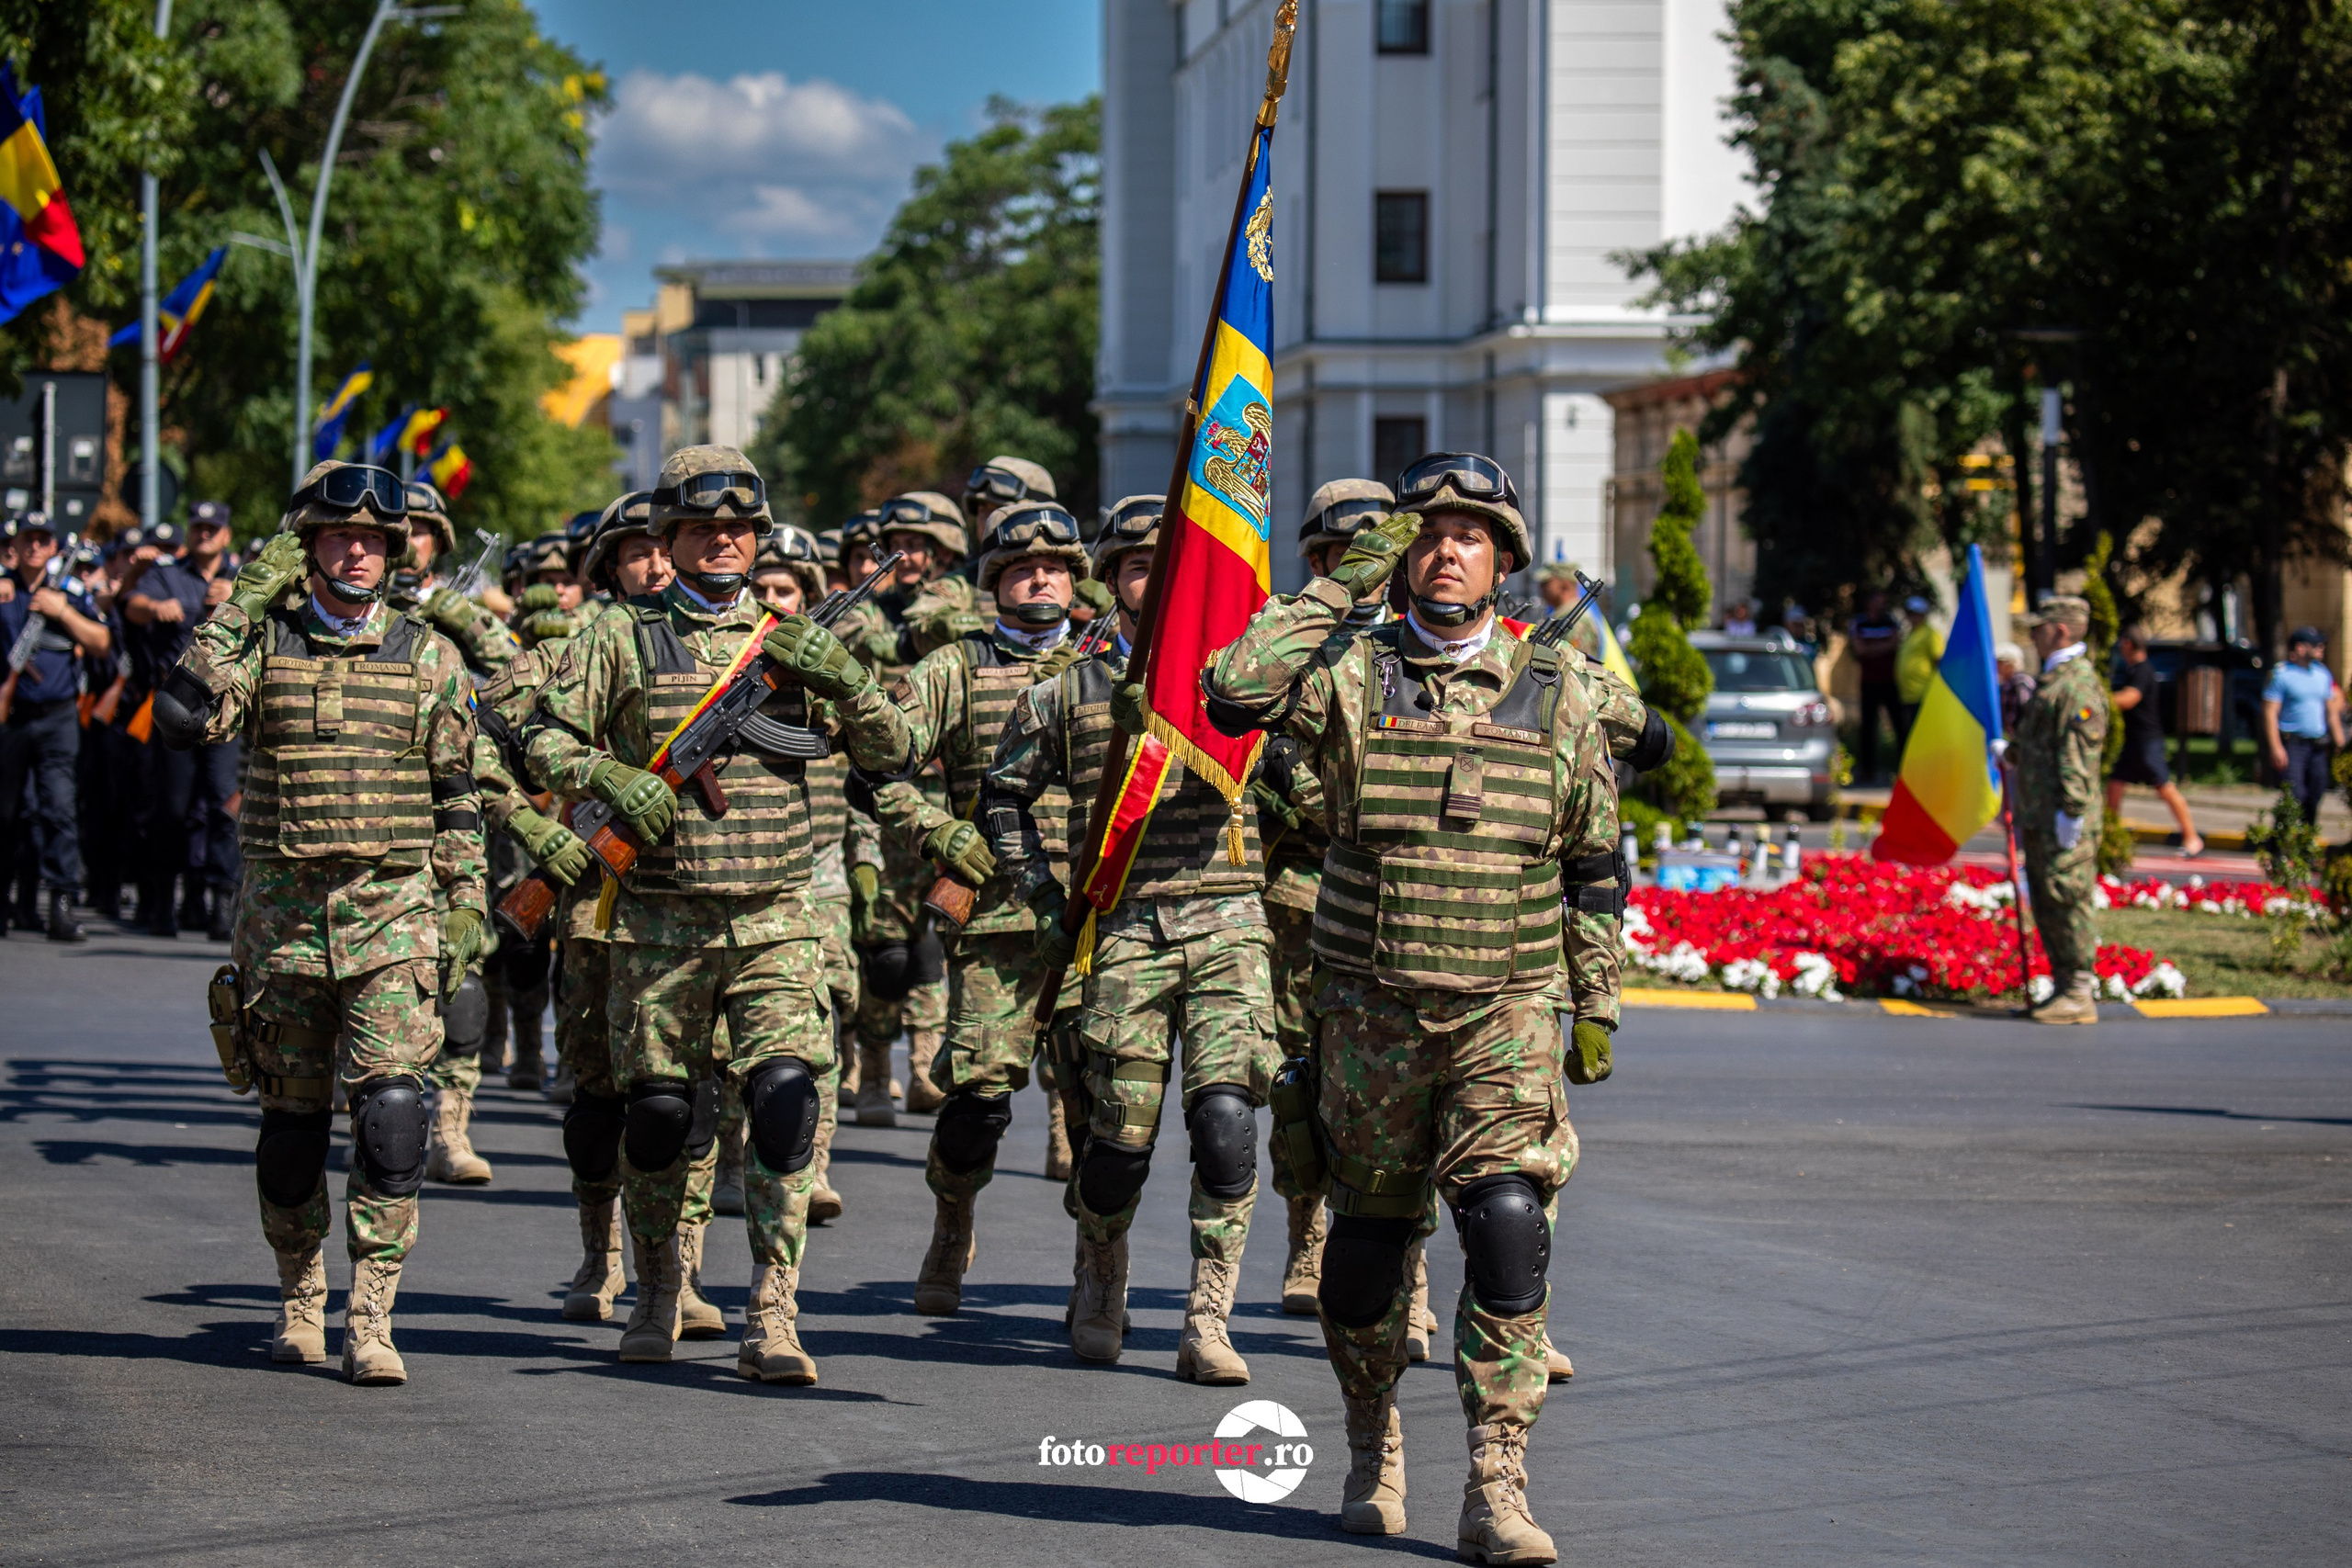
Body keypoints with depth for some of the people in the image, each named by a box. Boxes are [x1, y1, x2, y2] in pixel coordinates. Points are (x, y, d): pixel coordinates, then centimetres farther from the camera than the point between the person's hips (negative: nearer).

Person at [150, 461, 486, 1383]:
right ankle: (300, 1302, 26)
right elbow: (183, 718, -15)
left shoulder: (428, 655, 6)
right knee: (291, 1118, 9)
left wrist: (467, 903, 5)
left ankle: (371, 1322, -12)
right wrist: (242, 610, -15)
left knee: (392, 1110, -14)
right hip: (284, 909, 1)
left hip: (395, 912, -1)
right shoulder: (261, 641, 3)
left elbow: (457, 793, 11)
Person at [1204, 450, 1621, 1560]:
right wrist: (1340, 586, -14)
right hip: (1370, 1011, 0)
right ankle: (1372, 1443, 34)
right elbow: (1235, 690, -19)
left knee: (1508, 1227, -15)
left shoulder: (1552, 701, 6)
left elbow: (1595, 869, 13)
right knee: (1367, 1238, 10)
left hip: (1506, 1018, 0)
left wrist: (1597, 1007, 11)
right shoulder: (1354, 682, 0)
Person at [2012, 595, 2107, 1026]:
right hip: (2041, 820, 11)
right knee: (2046, 905, 13)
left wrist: (2070, 812, -23)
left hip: (2064, 823, -11)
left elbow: (2079, 755, -21)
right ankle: (2063, 988, 19)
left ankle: (2080, 995, -6)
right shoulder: (2052, 680, 18)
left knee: (2068, 901, -8)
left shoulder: (2078, 686, -15)